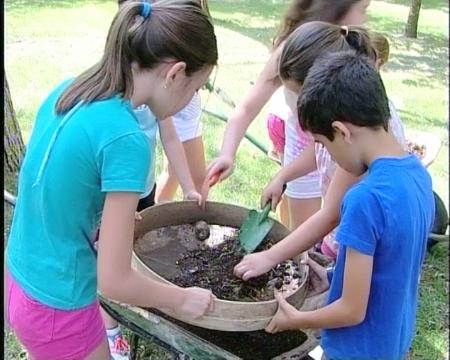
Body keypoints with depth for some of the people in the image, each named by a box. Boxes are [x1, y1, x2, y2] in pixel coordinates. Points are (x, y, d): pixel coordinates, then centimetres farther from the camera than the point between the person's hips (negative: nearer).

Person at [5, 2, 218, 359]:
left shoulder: (69, 90, -4)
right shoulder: (126, 139, -26)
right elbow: (114, 280, -21)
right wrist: (183, 299, -6)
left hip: (22, 280, 8)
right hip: (57, 308, -7)